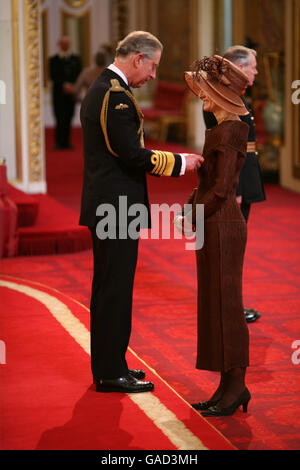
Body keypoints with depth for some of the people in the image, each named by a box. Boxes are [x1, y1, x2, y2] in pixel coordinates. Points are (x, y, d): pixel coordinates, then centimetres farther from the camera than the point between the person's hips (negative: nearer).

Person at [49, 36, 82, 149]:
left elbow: (79, 75, 7)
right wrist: (64, 85, -16)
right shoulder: (53, 59, 5)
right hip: (58, 93, -2)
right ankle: (58, 142, -4)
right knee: (60, 118, -8)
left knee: (68, 118, 2)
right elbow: (53, 76, -4)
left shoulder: (75, 59, 12)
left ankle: (66, 142, 6)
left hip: (71, 92, 2)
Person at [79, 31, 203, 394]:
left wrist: (165, 161, 13)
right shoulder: (116, 95, -17)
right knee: (115, 289, -4)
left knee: (107, 289, 16)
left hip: (105, 207, 11)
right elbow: (132, 154, -21)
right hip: (116, 208, -11)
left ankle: (107, 364, 25)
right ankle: (111, 373, 3)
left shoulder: (100, 89, 15)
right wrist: (179, 163, -11)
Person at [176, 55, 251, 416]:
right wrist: (190, 208, 8)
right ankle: (229, 386, 18)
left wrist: (190, 218, -11)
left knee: (225, 305, -3)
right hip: (214, 226, 10)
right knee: (217, 306, 12)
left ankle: (236, 387, 6)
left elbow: (221, 190, -21)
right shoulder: (223, 129, 15)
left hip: (222, 226, -10)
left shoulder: (228, 131, -16)